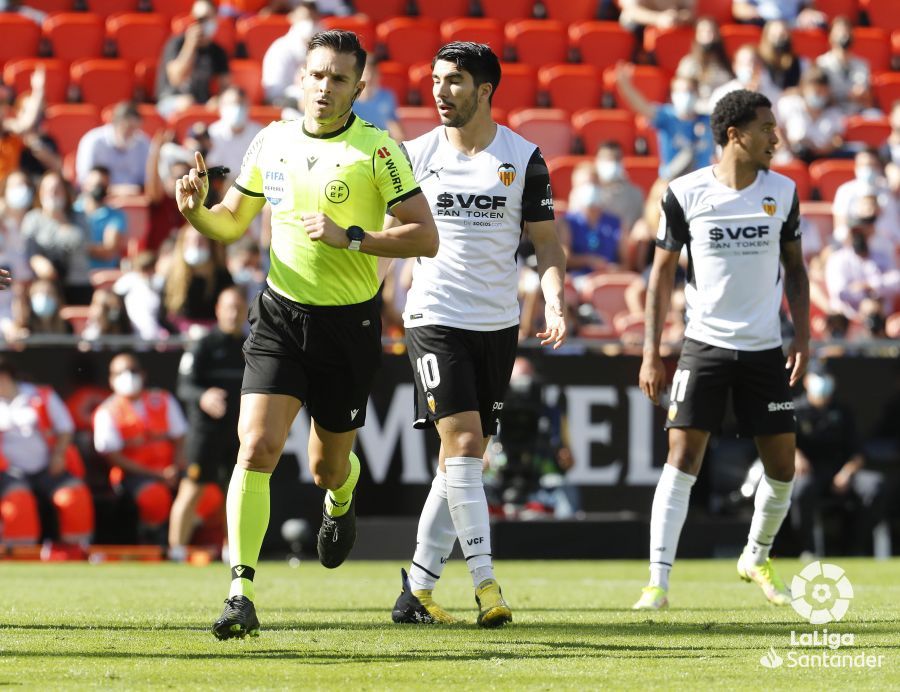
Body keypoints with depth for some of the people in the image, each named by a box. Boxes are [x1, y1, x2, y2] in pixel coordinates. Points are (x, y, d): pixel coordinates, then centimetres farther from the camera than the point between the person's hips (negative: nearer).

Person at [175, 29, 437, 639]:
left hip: (349, 325, -2)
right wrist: (197, 209, -6)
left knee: (328, 467, 13)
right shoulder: (271, 143, 4)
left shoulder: (377, 149, -8)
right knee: (257, 448, -16)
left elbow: (426, 237, -12)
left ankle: (340, 502, 52)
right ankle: (241, 595, -16)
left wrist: (351, 236, -22)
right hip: (281, 315, 2)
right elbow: (231, 223, 16)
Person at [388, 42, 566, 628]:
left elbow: (547, 242, 3)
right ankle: (486, 584, -17)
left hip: (498, 324, 2)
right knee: (462, 442, -16)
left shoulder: (523, 158, 1)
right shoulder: (417, 156, 2)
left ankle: (419, 587, 14)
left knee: (466, 458, 5)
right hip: (435, 319, -2)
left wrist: (555, 304, -12)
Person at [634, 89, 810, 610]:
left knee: (783, 467, 6)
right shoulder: (686, 194, -6)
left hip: (765, 348, 3)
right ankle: (658, 581, -11)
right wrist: (651, 352, -1)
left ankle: (756, 558, 31)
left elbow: (795, 268, 12)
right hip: (705, 345, -3)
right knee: (682, 459, -12)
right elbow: (663, 272, 2)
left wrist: (802, 336, 2)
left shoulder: (783, 192, 2)